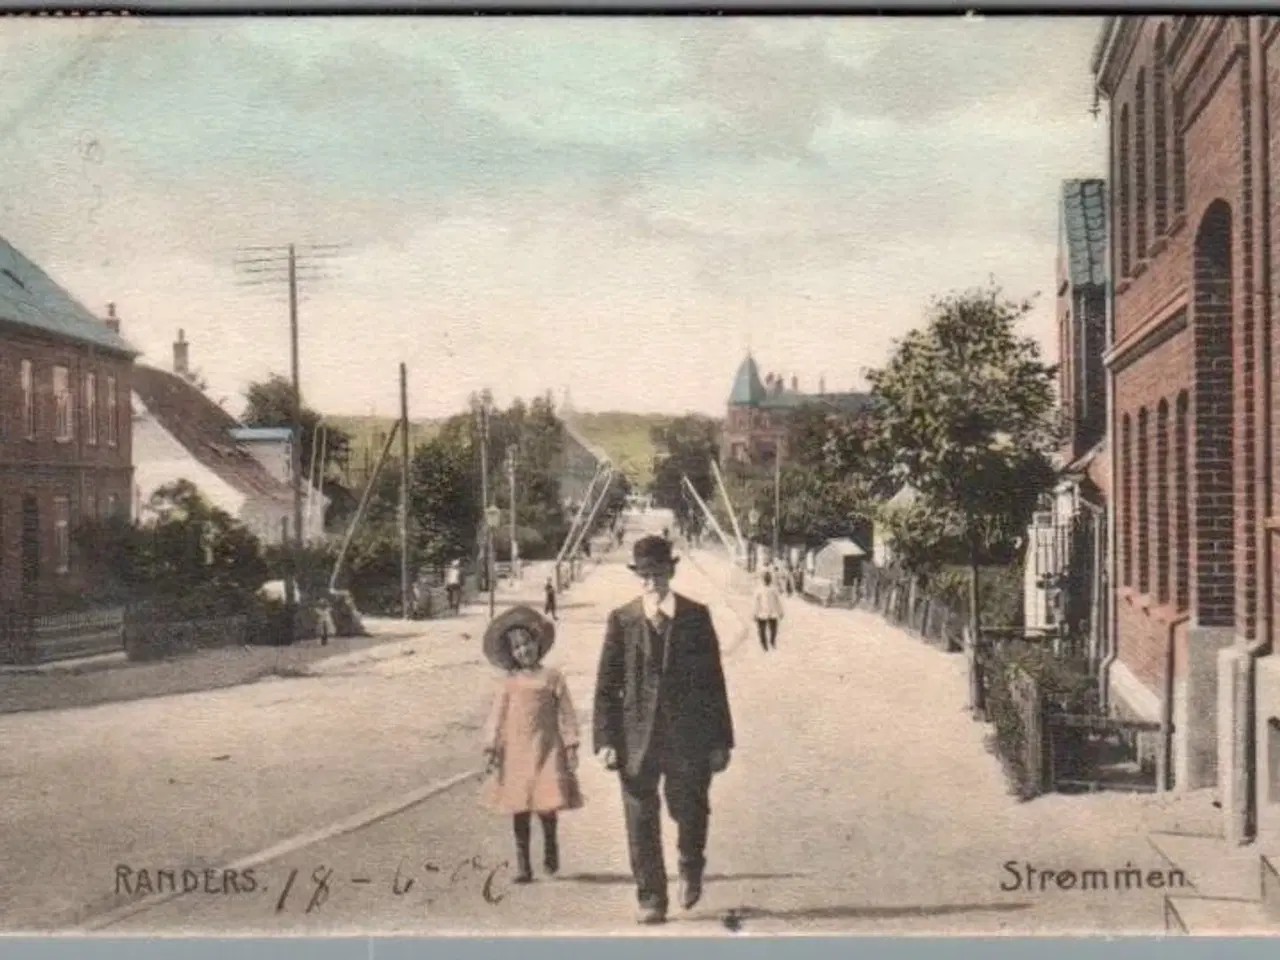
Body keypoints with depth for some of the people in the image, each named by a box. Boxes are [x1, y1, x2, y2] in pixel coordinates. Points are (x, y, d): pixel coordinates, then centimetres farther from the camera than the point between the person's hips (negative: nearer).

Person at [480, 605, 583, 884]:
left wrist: (570, 747, -3)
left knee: (547, 804, -5)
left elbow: (566, 714, 1)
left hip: (546, 750, -1)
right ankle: (523, 864, 15)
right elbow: (497, 717, 4)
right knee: (519, 807, 5)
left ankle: (550, 846, 26)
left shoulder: (552, 677, 0)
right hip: (515, 752, 2)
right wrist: (491, 749, -2)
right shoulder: (509, 683, 4)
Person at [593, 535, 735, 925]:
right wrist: (605, 739, -7)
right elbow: (606, 684, 2)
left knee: (690, 812, 6)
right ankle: (651, 899, 19)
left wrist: (720, 740, 0)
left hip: (689, 738, 0)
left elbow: (713, 678, 3)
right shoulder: (621, 620, 1)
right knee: (641, 824, 4)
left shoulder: (696, 616, 1)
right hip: (637, 739, 0)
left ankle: (691, 868, 38)